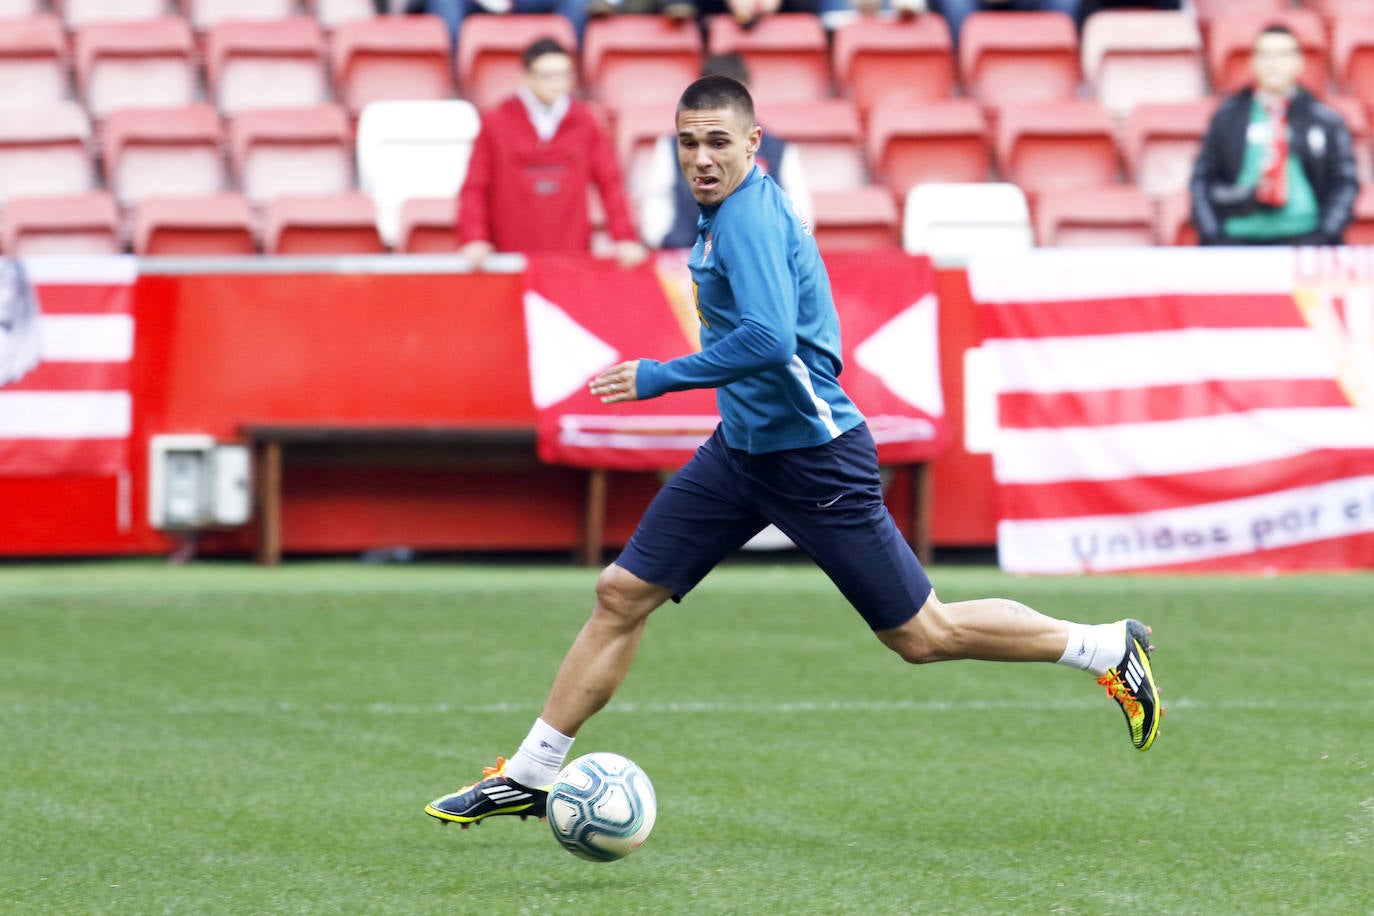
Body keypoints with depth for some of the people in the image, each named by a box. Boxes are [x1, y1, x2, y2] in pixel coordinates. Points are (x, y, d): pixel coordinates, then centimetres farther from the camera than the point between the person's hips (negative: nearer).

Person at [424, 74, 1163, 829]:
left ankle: (1108, 651, 17)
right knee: (622, 594, 4)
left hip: (813, 455, -9)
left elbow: (770, 339, -34)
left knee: (922, 636, 0)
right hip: (743, 449, 9)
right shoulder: (731, 210, 8)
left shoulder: (749, 219, -21)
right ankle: (531, 775, 11)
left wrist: (661, 378, -26)